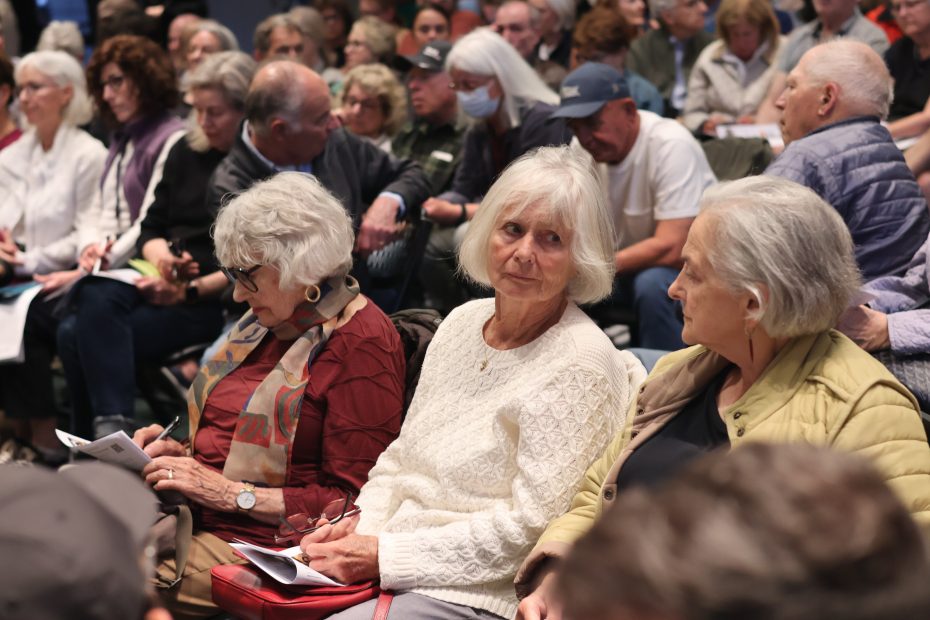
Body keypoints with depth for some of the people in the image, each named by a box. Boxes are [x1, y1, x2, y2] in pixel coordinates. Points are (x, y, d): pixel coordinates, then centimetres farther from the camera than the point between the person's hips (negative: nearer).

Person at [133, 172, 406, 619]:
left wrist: (232, 493, -16)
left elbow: (353, 501, -15)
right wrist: (183, 452, 6)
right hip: (194, 514, 8)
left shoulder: (362, 345, -11)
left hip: (253, 545, -8)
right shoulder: (269, 321, 16)